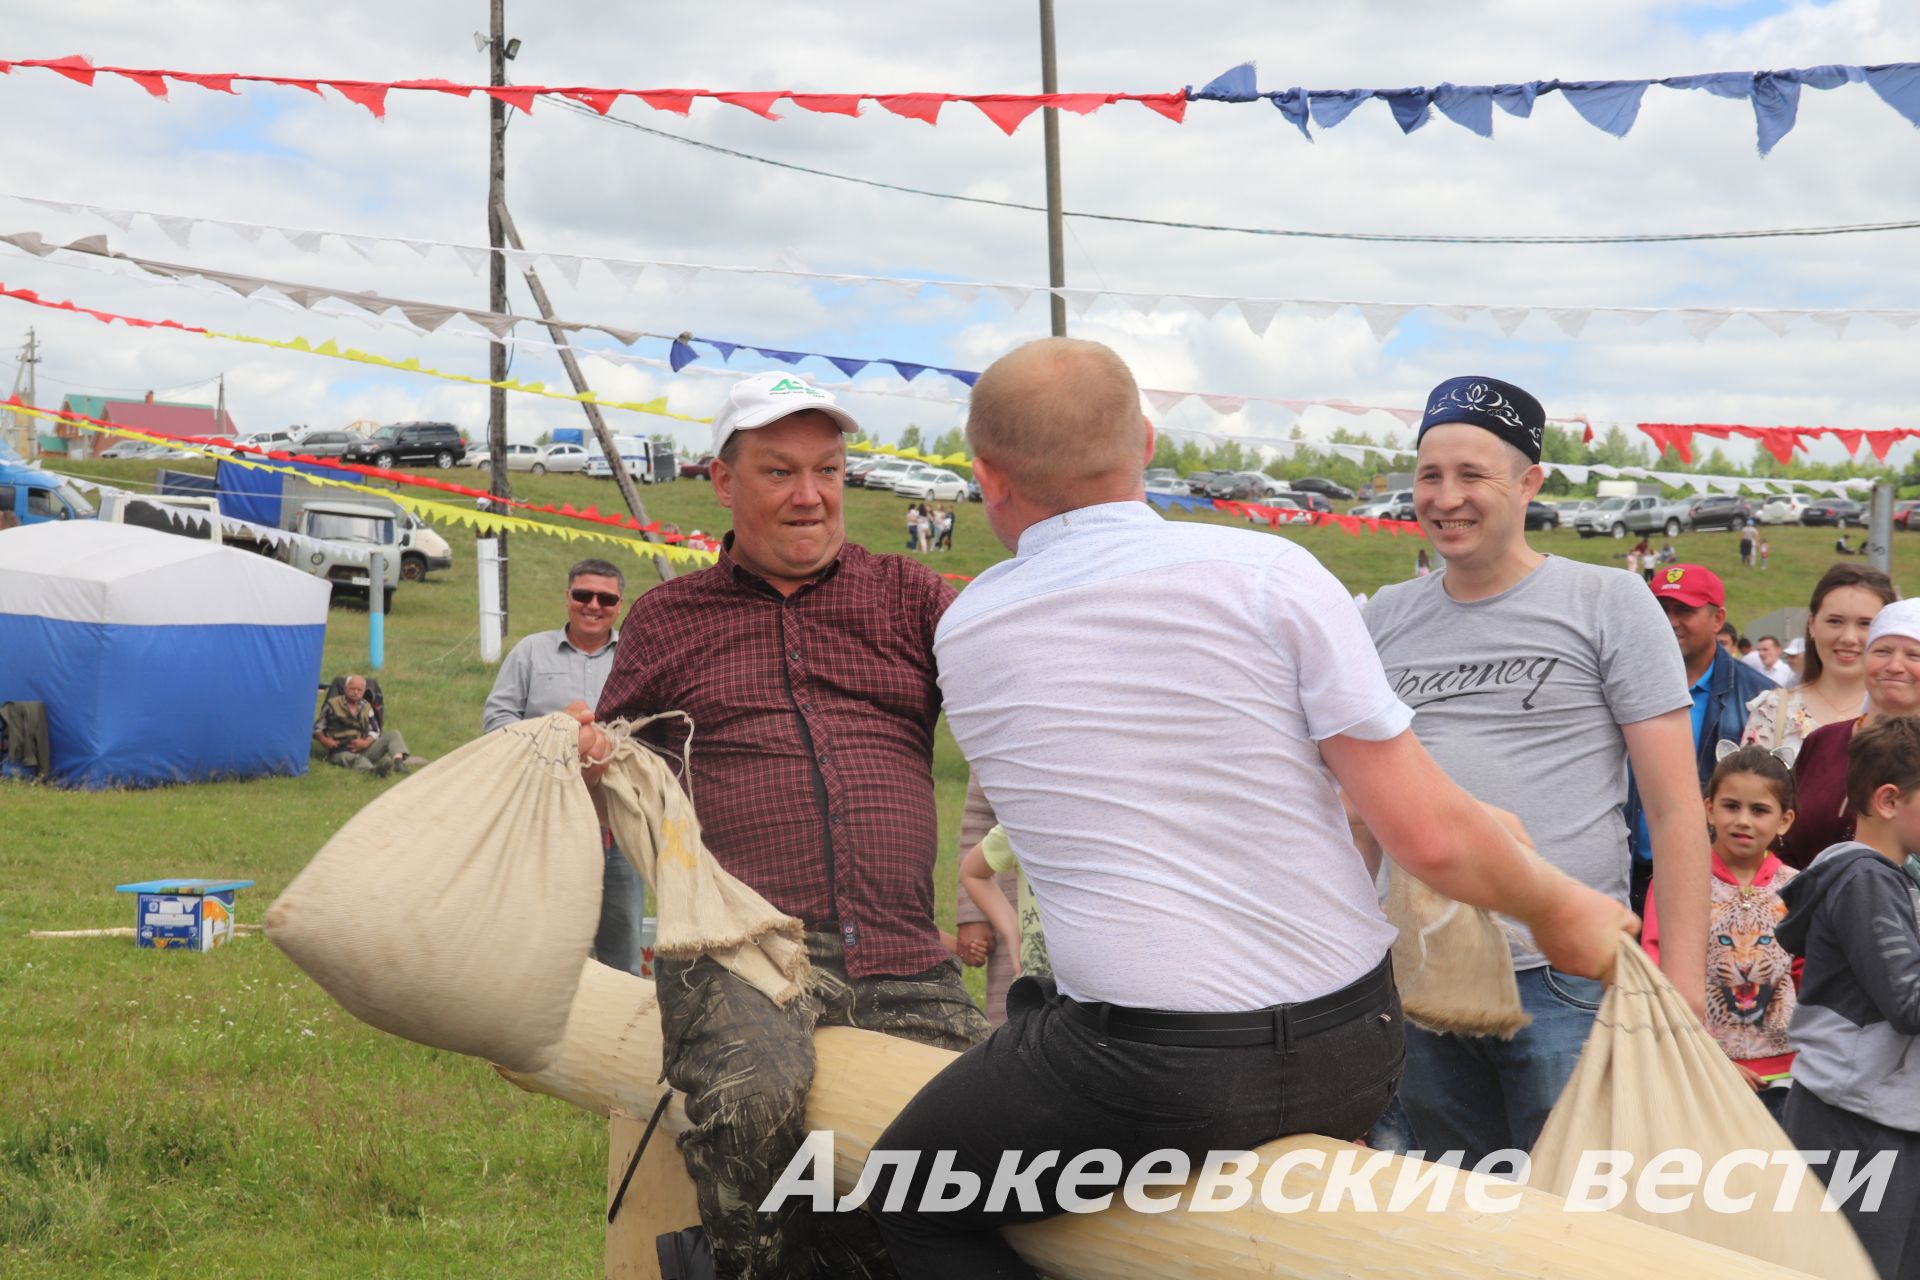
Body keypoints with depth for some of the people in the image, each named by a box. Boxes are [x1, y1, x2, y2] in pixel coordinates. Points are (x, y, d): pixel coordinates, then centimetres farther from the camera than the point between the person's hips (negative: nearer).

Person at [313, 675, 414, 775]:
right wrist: (324, 740, -16)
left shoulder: (366, 707, 17)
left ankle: (398, 762, -41)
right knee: (358, 759, -41)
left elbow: (375, 730, 16)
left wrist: (366, 743, -5)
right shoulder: (332, 705, 4)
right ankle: (375, 770, -75)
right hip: (341, 751, -6)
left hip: (362, 748, 6)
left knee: (393, 734, -10)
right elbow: (316, 728, 6)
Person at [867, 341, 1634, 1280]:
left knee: (908, 1199, 18)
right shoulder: (1268, 575, -6)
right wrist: (1557, 907, 11)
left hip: (1148, 1081, -2)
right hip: (1349, 1059, 3)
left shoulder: (964, 636, 3)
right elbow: (1427, 836, -9)